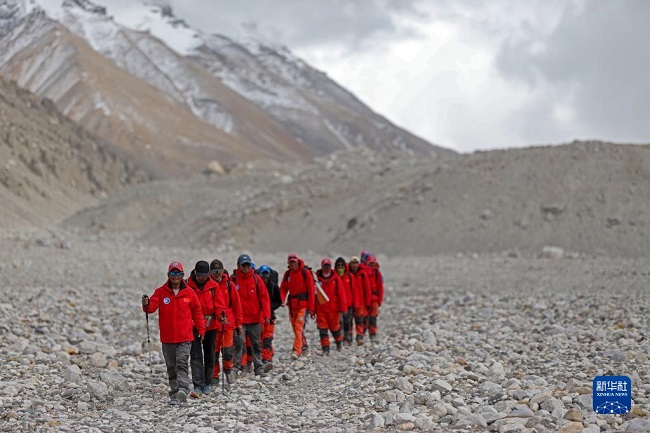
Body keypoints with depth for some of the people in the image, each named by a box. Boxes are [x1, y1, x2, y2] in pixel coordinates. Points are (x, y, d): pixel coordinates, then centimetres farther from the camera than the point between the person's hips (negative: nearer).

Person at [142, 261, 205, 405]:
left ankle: (183, 390, -29)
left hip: (185, 337, -2)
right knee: (171, 367, 7)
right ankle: (174, 394, 14)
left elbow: (197, 311, 11)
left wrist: (201, 329, 8)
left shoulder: (189, 292, 4)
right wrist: (146, 304, -31)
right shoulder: (161, 292, 4)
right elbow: (152, 307, -8)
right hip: (167, 338, 2)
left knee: (182, 363, -17)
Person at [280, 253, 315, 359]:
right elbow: (283, 288, 11)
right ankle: (304, 346, 30)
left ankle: (297, 350, -19)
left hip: (303, 304, -6)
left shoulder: (305, 272, -6)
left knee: (299, 327, -15)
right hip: (292, 304, 6)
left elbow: (311, 290, -6)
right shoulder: (287, 274, 9)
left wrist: (311, 307, -9)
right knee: (295, 328, 12)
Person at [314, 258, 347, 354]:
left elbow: (341, 293, 0)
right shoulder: (317, 278, 1)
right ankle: (325, 349, 2)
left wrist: (343, 308, -4)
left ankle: (339, 343, 37)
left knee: (335, 328, 12)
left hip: (333, 309, 0)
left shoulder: (336, 279, 0)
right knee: (322, 330, -4)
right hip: (320, 309, 0)